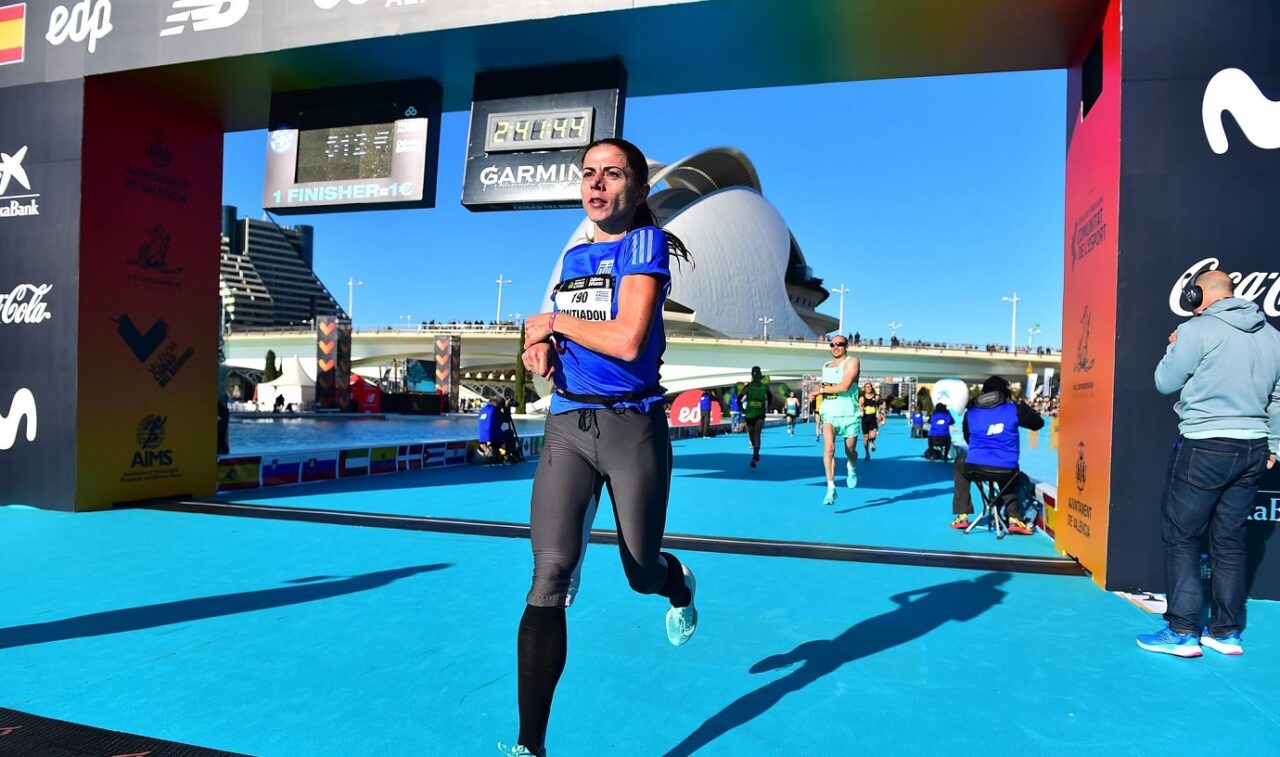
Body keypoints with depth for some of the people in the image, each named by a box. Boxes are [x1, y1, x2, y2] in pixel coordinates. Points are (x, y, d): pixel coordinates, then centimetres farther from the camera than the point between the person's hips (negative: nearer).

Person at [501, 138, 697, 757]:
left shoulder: (645, 242, -4)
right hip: (567, 427, 4)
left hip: (633, 425, -4)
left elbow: (626, 340, -18)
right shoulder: (572, 256, 16)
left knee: (642, 574, 11)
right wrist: (539, 348, 2)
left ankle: (678, 581, 51)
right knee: (550, 578, -11)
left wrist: (554, 322, -4)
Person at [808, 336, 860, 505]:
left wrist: (821, 390, -12)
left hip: (849, 415, -3)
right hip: (829, 414, 3)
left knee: (850, 451, 14)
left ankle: (851, 468, 50)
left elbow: (844, 386, -20)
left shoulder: (852, 362, -6)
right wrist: (819, 391, 3)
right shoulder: (825, 367, 13)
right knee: (828, 449, -18)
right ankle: (831, 488, -16)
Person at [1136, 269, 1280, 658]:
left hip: (1205, 447, -7)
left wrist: (1173, 347, 13)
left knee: (1181, 538, 1)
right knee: (1230, 541, 13)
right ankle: (1226, 632, 20)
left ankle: (1182, 632, 1)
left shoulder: (1198, 329, -11)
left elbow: (1165, 382, -4)